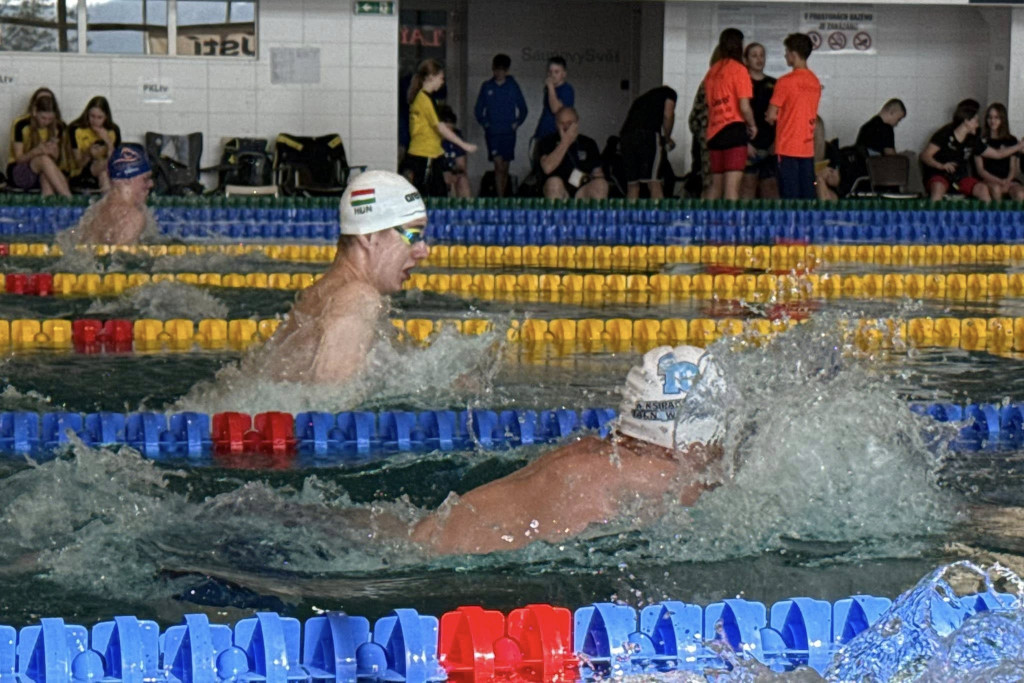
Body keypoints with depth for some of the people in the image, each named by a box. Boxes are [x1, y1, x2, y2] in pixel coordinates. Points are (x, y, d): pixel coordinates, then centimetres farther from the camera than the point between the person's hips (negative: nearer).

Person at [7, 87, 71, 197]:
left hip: (42, 174, 4)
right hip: (18, 172, -4)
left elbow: (58, 160, 1)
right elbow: (19, 158, -12)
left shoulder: (58, 126, 0)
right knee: (44, 159, -36)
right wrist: (35, 152, -33)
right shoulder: (21, 125, -12)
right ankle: (68, 199, -46)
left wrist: (54, 153, -24)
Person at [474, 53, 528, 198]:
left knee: (505, 168, 5)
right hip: (492, 132, -1)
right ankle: (499, 198, -16)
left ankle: (504, 196, 14)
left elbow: (523, 109, 12)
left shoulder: (512, 86, 5)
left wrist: (517, 123, 3)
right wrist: (484, 123, 2)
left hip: (508, 131, 1)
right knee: (499, 165, -13)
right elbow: (478, 109, 13)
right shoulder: (486, 87, 5)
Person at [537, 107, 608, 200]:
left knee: (601, 184, -29)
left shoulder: (589, 144, 16)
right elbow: (547, 168, -11)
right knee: (554, 182, -35)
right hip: (559, 192, -2)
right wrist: (565, 142, -5)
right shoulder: (548, 142, 8)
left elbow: (598, 172, 18)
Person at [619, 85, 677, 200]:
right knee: (654, 184, -8)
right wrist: (667, 139, 16)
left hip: (625, 136, 5)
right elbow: (668, 115, 5)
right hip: (647, 135, -5)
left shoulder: (641, 98, 36)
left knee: (632, 186, 8)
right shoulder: (669, 93, 21)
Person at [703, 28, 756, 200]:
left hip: (714, 131, 7)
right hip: (733, 128, -7)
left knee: (716, 185, 14)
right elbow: (744, 106, -12)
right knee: (732, 185, -12)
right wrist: (752, 125, 3)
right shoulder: (738, 69, -7)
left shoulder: (712, 71, 13)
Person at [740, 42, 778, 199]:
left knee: (771, 186, 1)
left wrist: (776, 141, 4)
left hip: (770, 146, 4)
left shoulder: (773, 85, 17)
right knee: (748, 184, -11)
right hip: (749, 146, -4)